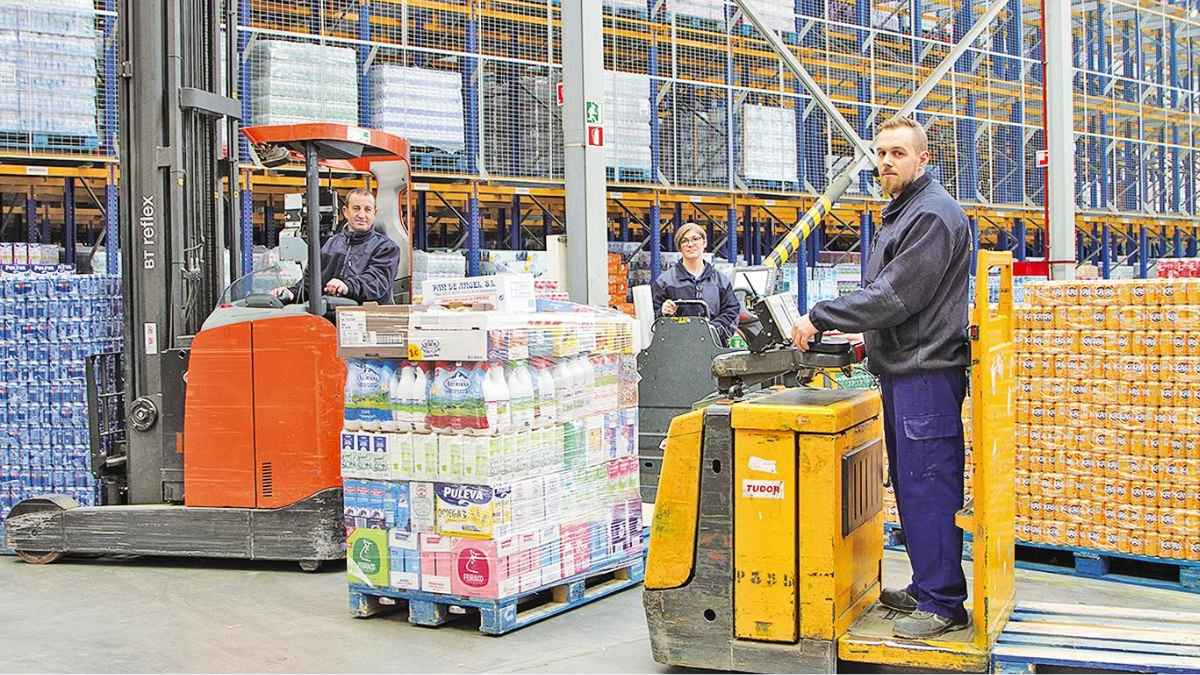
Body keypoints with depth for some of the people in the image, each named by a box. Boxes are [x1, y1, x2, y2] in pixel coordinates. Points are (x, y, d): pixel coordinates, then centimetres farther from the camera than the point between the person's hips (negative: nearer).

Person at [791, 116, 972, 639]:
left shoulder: (933, 215, -14)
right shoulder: (903, 211, 20)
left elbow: (895, 296, -20)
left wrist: (821, 318, -15)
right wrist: (869, 335, 14)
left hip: (926, 373, -11)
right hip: (903, 370, 11)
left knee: (928, 485, -8)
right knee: (910, 483, 15)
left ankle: (943, 604, -1)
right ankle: (926, 587, 26)